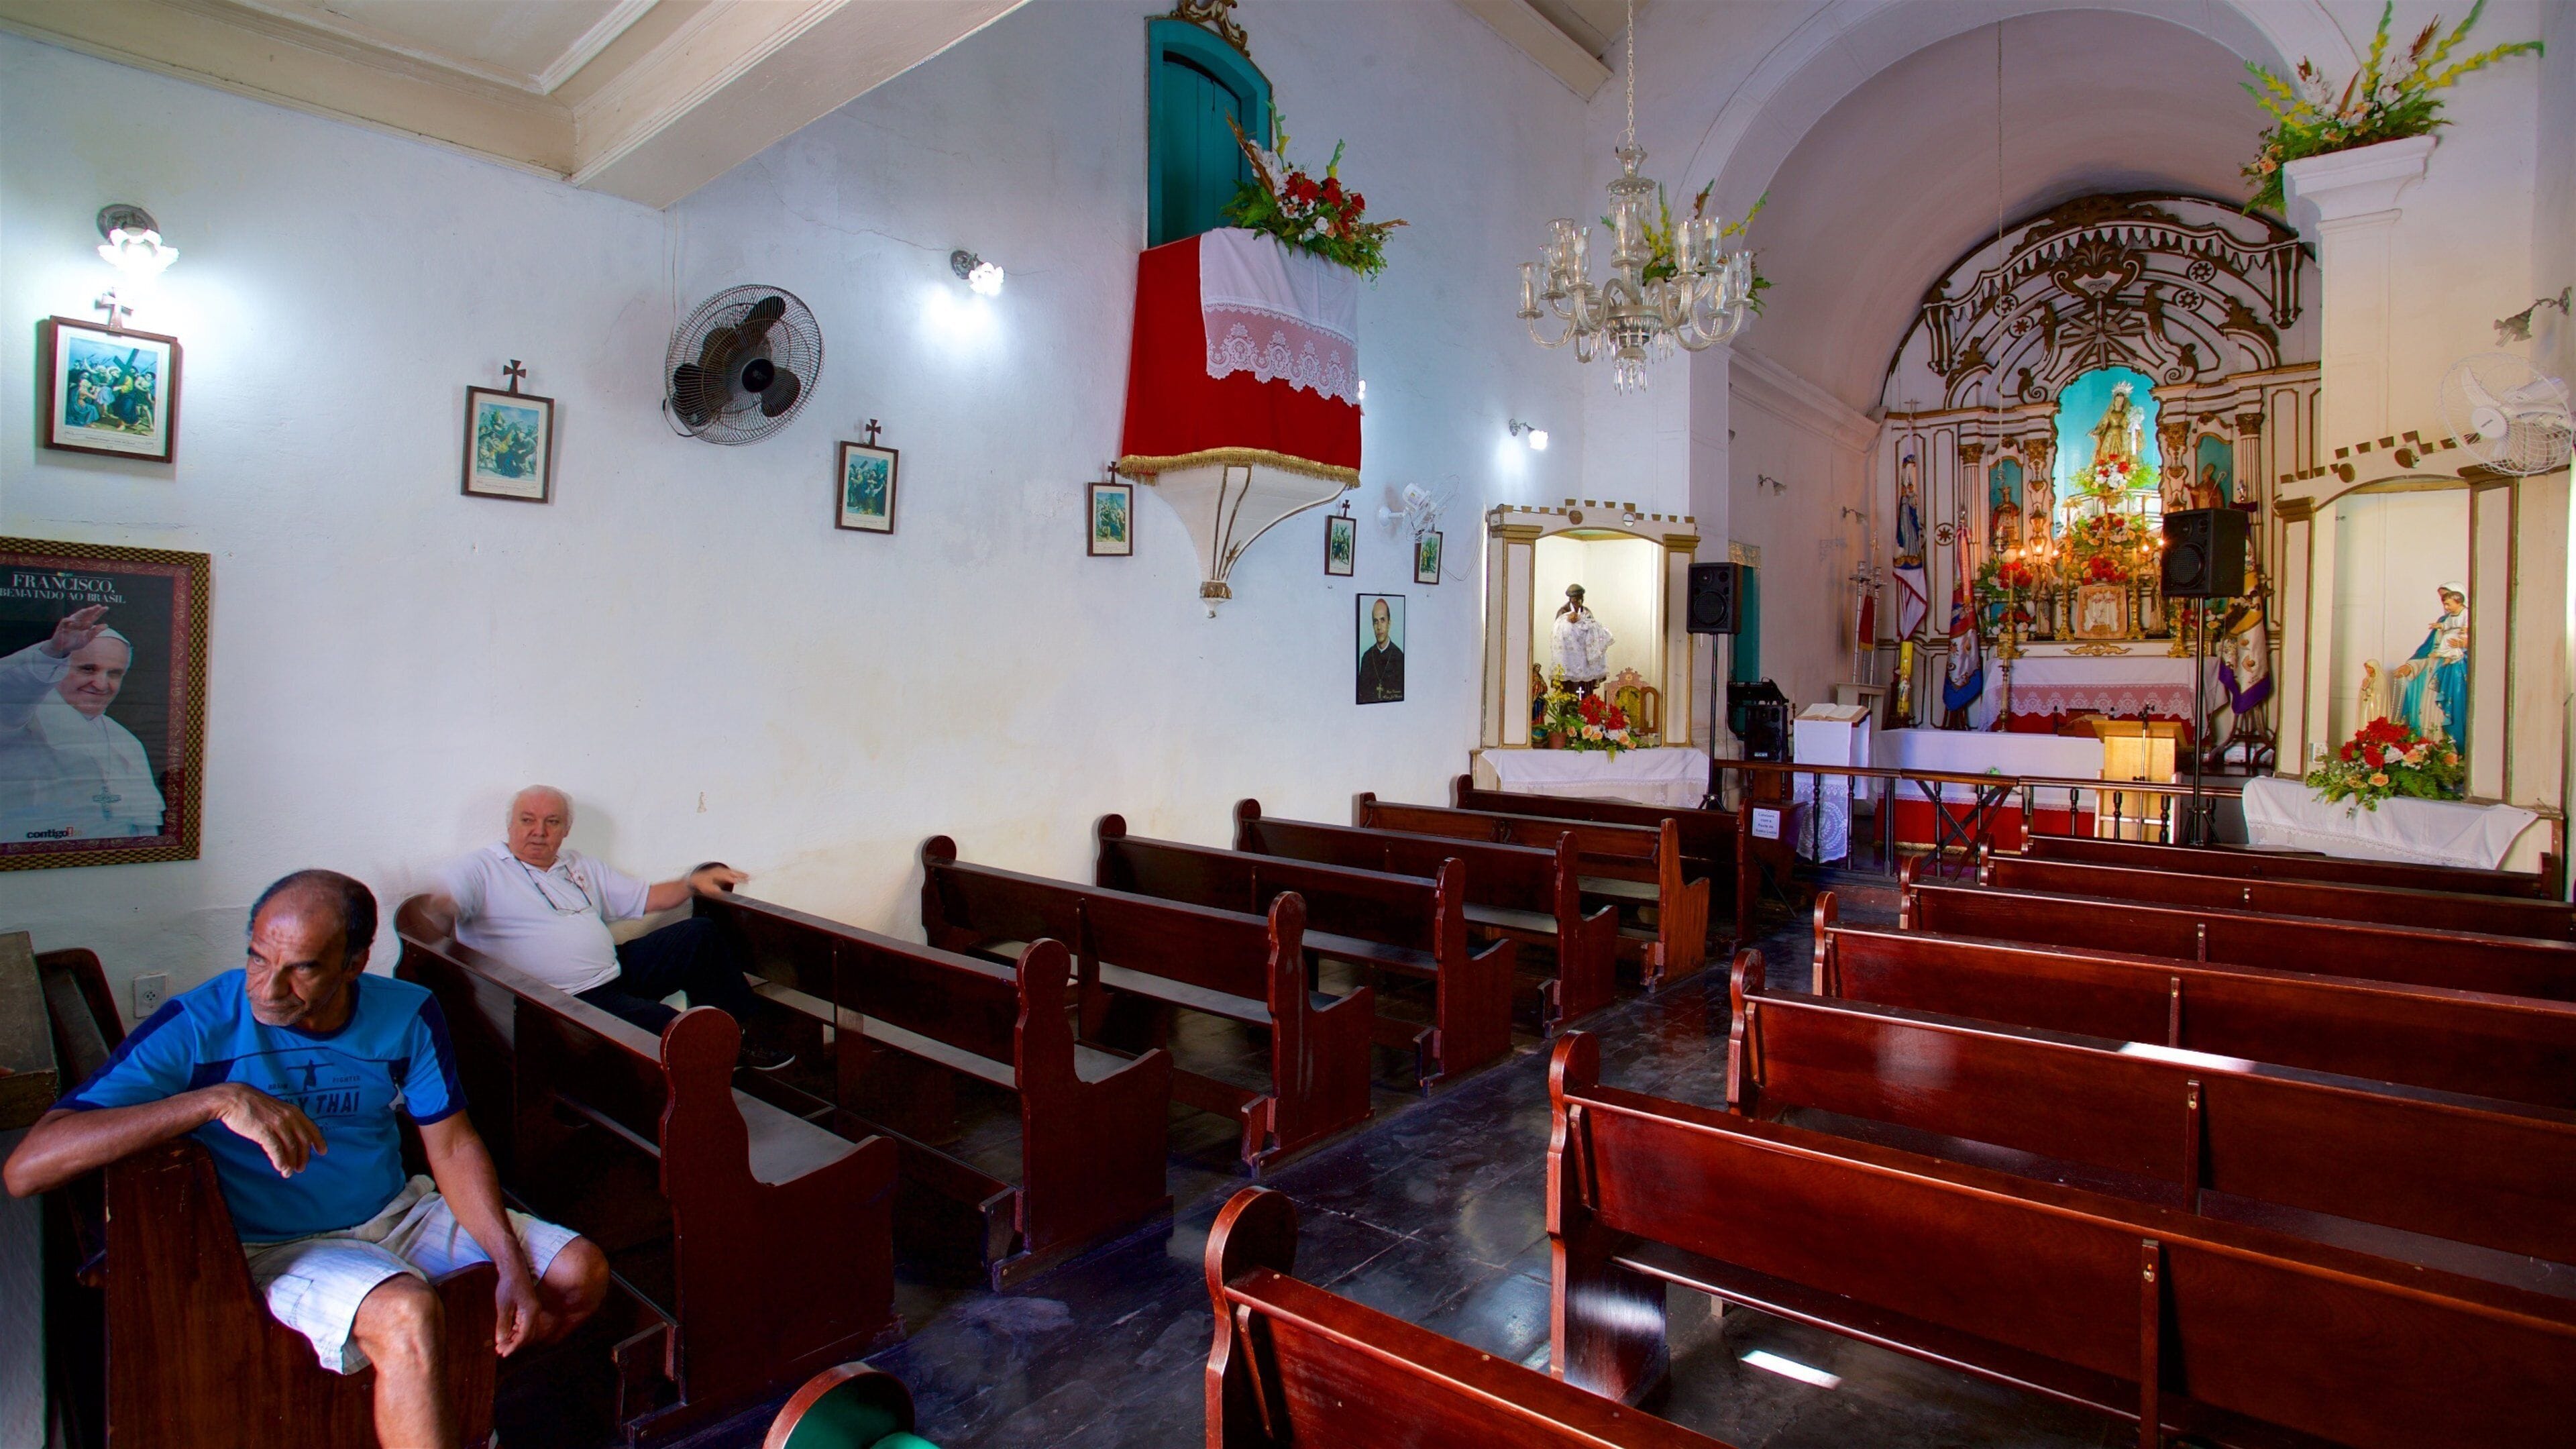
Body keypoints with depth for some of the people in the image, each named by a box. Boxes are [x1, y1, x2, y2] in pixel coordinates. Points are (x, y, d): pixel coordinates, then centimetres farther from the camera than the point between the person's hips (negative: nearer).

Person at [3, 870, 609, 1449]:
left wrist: (512, 1266, -13)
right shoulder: (195, 1028, -17)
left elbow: (451, 1146, -2)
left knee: (581, 1272, -4)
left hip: (400, 1213, 5)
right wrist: (221, 1099, -38)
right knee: (406, 1313, -36)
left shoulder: (408, 1015, -6)